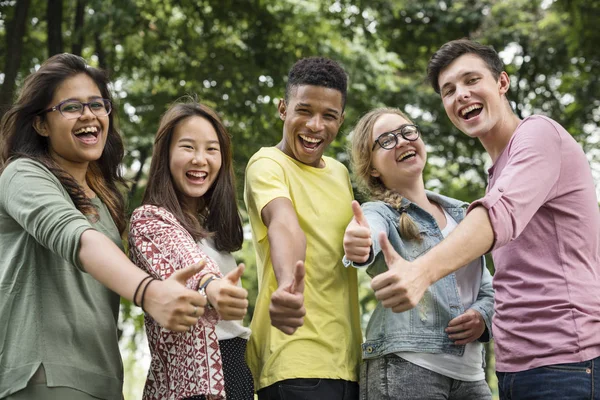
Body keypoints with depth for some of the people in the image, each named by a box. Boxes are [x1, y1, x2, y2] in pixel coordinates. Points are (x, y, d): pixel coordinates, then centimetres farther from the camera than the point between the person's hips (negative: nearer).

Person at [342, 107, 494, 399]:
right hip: (404, 365, -5)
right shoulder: (379, 213, 1)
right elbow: (373, 236, -23)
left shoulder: (461, 214, 17)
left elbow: (487, 287, 21)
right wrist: (359, 248, -47)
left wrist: (483, 315, -1)